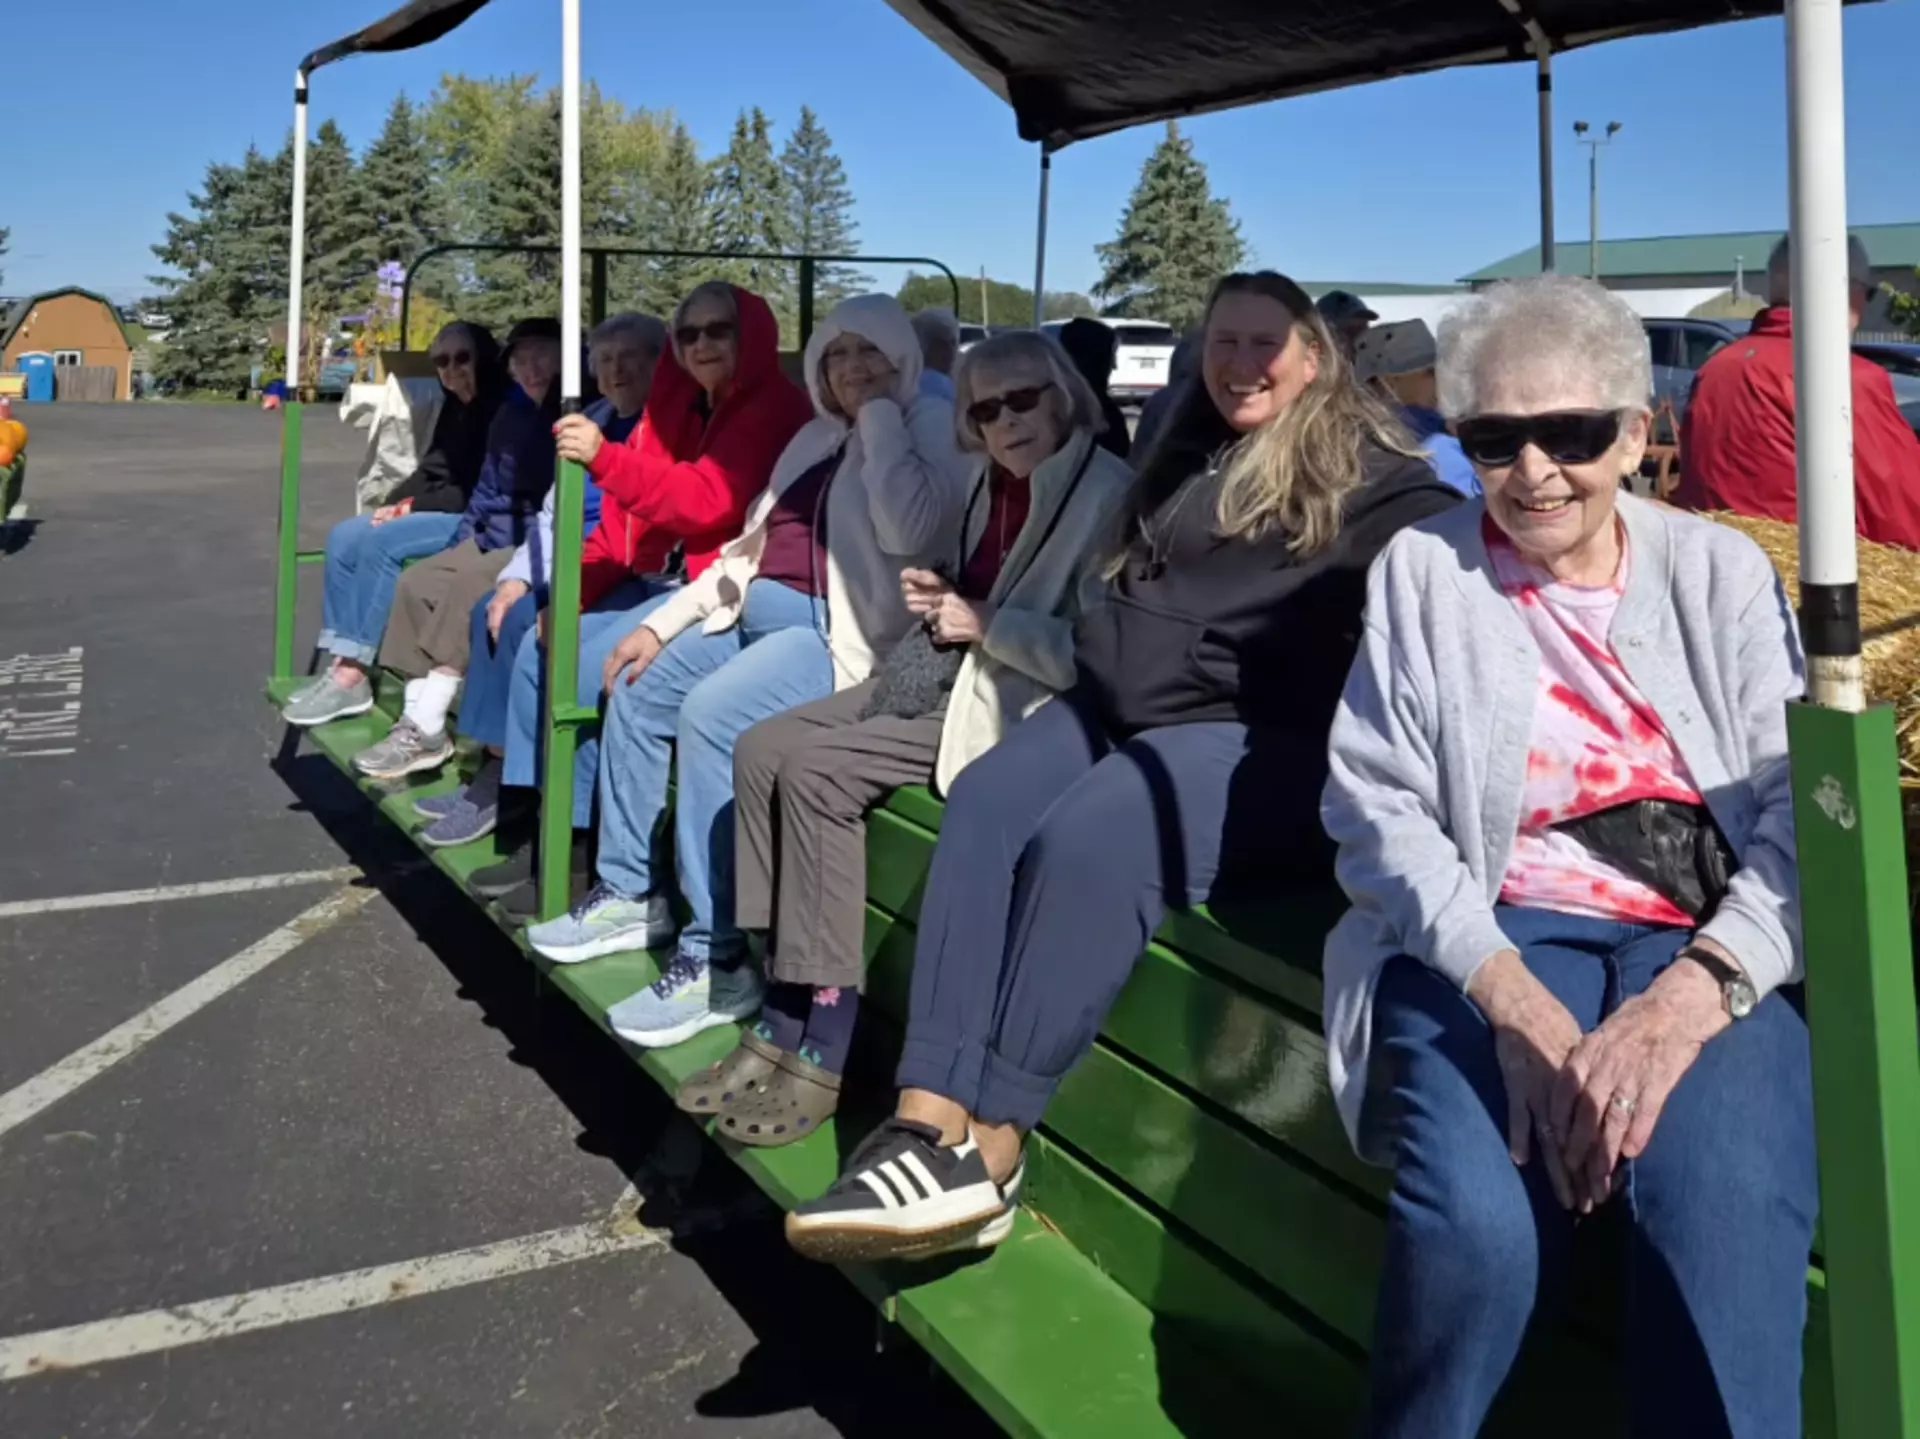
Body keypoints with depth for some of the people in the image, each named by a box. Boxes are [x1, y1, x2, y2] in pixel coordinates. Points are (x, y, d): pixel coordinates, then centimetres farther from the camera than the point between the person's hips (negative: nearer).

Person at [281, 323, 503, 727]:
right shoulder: (457, 406, 14)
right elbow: (433, 470, 16)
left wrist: (413, 507, -14)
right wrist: (394, 506, -2)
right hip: (445, 511, 10)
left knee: (381, 543, -26)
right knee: (346, 537, -6)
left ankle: (354, 677, -22)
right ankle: (341, 664, -13)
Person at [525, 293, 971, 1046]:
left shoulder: (929, 427, -3)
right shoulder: (819, 435, 21)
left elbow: (906, 530, -23)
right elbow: (750, 546, 20)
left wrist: (878, 416, -12)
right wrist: (661, 622, 12)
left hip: (838, 630, -9)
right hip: (758, 610, 10)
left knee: (710, 715, -30)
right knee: (636, 693, 4)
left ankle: (717, 960, -25)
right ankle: (629, 895, 14)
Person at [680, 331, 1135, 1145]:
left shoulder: (1107, 493, -12)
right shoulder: (993, 479, 14)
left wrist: (983, 624, -16)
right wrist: (940, 600, 6)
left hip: (1021, 705, -9)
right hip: (954, 672, 9)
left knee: (815, 767, -23)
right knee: (762, 748, -8)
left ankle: (822, 1038, -16)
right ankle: (785, 1014, -8)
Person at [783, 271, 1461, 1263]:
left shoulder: (1372, 476, 5)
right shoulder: (1189, 462, 28)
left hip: (1253, 736, -6)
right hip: (1119, 704, 7)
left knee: (1086, 839, -33)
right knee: (983, 800, -24)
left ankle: (987, 1145, -27)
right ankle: (930, 1116, -35)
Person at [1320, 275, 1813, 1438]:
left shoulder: (1721, 570, 11)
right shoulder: (1422, 569, 8)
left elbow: (1804, 809, 1)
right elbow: (1379, 811, -2)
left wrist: (1689, 998, -19)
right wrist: (1518, 1005, -17)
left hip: (1711, 948, 1)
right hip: (1492, 939, -1)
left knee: (1725, 1213, -31)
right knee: (1478, 1224, -28)